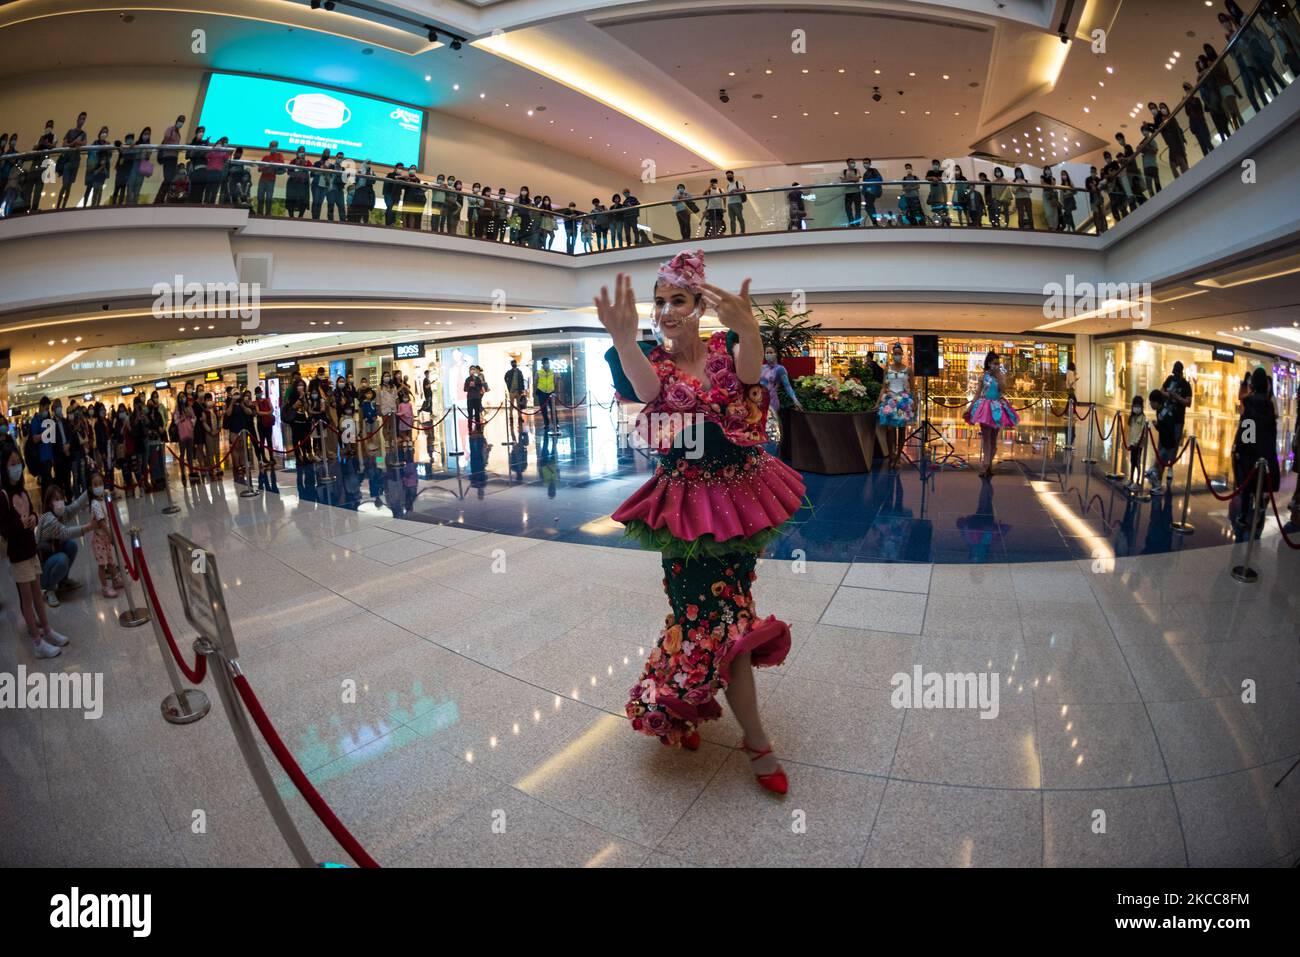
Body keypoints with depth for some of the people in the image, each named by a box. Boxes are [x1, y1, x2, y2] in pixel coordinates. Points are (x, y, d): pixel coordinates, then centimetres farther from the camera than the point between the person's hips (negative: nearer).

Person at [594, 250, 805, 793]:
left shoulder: (727, 349, -4)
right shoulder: (654, 362, -5)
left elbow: (750, 370, -30)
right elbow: (647, 390, -32)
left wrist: (747, 327, -55)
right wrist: (624, 339, -54)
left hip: (740, 495, 3)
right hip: (689, 503, -2)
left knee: (707, 612, 19)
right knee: (724, 618, -1)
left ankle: (678, 703, 46)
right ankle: (756, 742, 17)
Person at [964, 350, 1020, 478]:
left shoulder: (1001, 377, 1)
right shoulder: (983, 377, -1)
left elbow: (1003, 389, -18)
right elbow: (978, 394, 1)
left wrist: (998, 374, -16)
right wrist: (969, 408, -4)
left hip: (997, 408, 2)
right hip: (985, 407, -2)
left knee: (993, 438, 7)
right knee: (986, 437, -1)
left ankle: (989, 464, 15)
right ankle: (986, 465, -1)